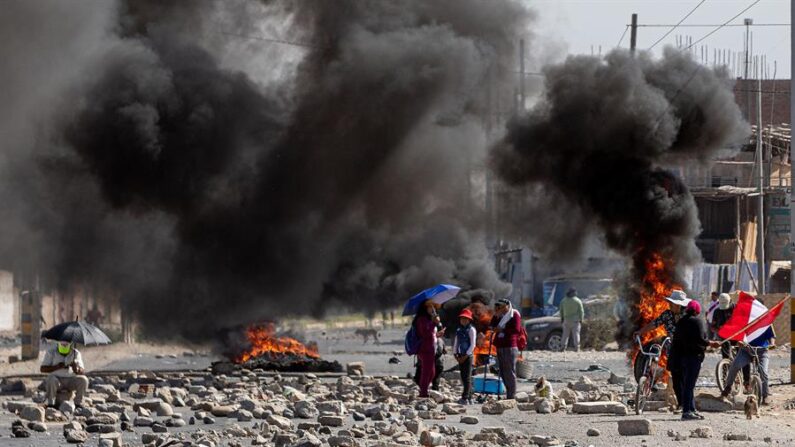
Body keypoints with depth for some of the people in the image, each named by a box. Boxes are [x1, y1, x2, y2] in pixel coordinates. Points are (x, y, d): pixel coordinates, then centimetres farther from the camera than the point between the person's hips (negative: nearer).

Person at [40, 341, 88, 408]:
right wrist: (57, 367, -26)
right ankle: (50, 404, -24)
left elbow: (82, 372, -7)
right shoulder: (51, 351, -6)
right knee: (51, 379, -35)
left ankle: (78, 404, -13)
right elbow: (42, 369, -12)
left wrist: (77, 369, -32)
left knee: (83, 380, -25)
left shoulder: (76, 353, -2)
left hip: (70, 381, 2)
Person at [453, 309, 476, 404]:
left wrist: (466, 356, -13)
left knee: (467, 377, -9)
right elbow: (456, 342, 18)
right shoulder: (459, 330, 14)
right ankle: (469, 397, 14)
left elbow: (473, 344, -9)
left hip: (468, 356, -7)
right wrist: (455, 354, 4)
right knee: (463, 377, 8)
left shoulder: (471, 330, -5)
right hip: (461, 356, 7)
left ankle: (465, 398, -13)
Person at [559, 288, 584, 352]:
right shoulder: (578, 301, -5)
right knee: (576, 334, -1)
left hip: (567, 320, 2)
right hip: (575, 320, -2)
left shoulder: (563, 301, 3)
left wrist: (562, 319, 17)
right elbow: (581, 311, -4)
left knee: (565, 334, 6)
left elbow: (561, 311, 9)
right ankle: (576, 348, -4)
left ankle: (564, 347, 3)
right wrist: (581, 320, 2)